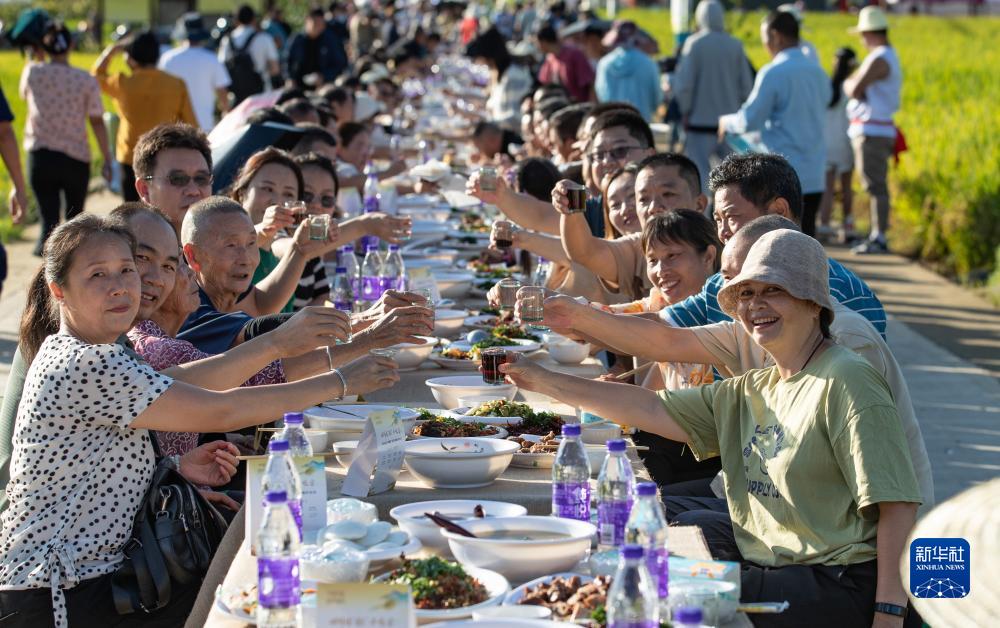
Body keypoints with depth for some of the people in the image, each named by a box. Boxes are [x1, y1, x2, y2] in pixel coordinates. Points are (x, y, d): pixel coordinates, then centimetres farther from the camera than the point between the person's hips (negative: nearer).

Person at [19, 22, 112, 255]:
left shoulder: (34, 72, -4)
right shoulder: (86, 80, -7)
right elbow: (97, 122, -6)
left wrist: (34, 58, 25)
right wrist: (107, 160, 0)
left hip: (40, 156, 0)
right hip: (77, 157, 0)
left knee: (49, 220, -2)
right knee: (75, 218, 20)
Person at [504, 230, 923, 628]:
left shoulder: (845, 383, -13)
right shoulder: (747, 394, 13)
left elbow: (897, 504, -18)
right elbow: (653, 408, 12)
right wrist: (544, 381, 8)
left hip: (840, 585, -8)